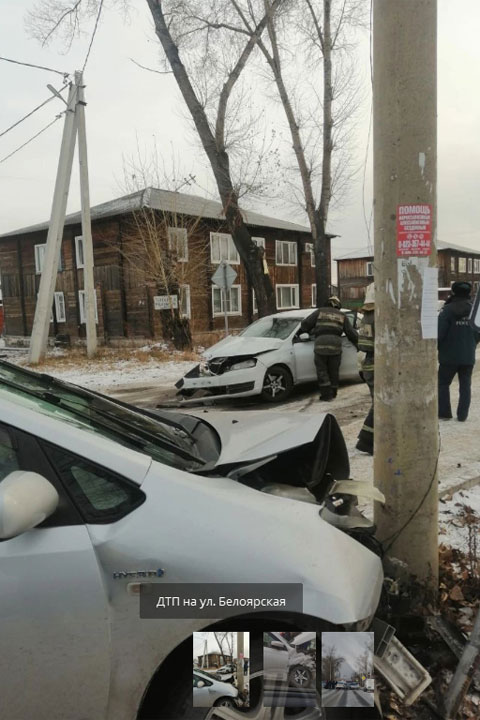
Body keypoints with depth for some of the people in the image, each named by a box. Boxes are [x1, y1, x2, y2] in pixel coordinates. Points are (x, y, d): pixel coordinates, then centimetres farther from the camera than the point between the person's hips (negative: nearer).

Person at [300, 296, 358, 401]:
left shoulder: (320, 312, 12)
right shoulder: (342, 316, 18)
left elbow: (305, 324, 5)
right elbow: (351, 333, 18)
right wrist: (358, 343, 31)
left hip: (320, 344, -2)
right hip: (336, 345, 2)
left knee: (322, 371, 6)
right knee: (333, 371, 15)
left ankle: (326, 394, 3)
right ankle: (333, 393, 22)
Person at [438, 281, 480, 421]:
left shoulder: (447, 310, -12)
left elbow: (440, 333, -16)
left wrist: (437, 348, 0)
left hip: (449, 356, -4)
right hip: (468, 356, 4)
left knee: (443, 384, 10)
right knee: (465, 386, 11)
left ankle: (444, 413, 9)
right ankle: (462, 415, 11)